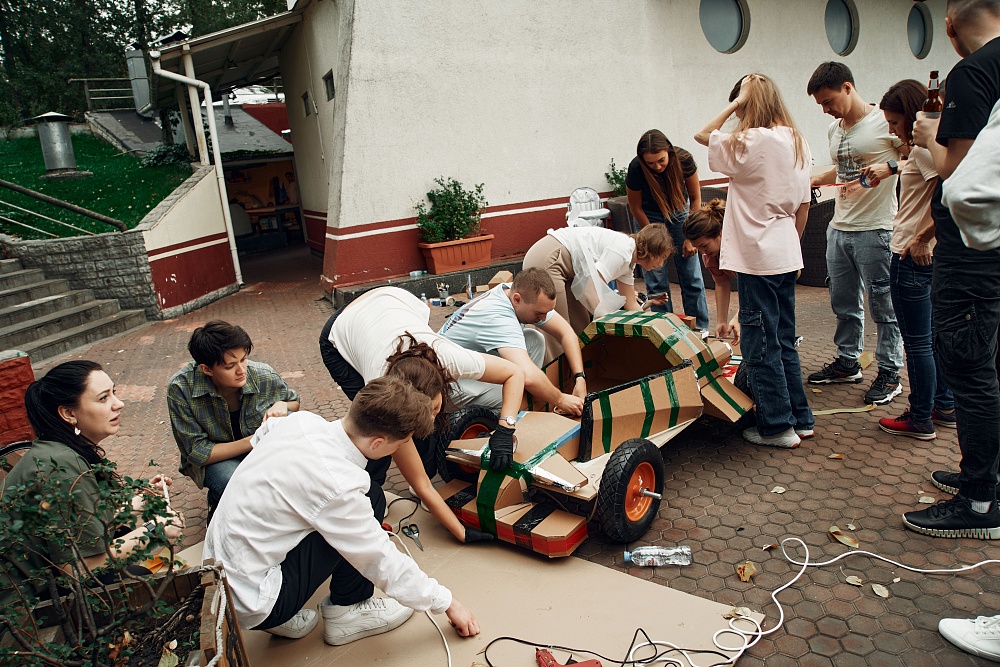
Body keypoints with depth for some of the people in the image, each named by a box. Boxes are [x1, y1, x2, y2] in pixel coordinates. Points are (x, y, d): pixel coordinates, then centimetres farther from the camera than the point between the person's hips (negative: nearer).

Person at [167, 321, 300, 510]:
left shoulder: (264, 376, -19)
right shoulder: (180, 388, -25)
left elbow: (294, 401, 5)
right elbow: (197, 453, -21)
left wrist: (281, 406, -21)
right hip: (215, 458, -3)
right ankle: (217, 503, 3)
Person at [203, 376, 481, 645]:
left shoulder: (301, 420, -7)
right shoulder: (337, 486, -27)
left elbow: (259, 438, 18)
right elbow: (385, 565, -16)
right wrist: (447, 603, -2)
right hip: (247, 603, -8)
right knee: (371, 498, -13)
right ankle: (347, 613, 6)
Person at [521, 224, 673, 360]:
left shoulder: (628, 265, 11)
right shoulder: (621, 249, -18)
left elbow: (631, 304, 15)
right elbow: (593, 287, -24)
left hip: (564, 267, 11)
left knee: (581, 325, 11)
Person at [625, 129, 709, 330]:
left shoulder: (683, 160, -26)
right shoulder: (636, 169, -29)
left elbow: (695, 198, -10)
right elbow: (635, 208, -13)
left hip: (679, 212, 1)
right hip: (650, 217, -1)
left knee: (692, 277, 1)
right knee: (656, 280, -6)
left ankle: (700, 330, 13)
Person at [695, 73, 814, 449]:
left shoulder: (749, 143, -14)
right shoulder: (797, 142, 9)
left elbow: (702, 135, -2)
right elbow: (804, 205, 13)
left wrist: (735, 104, -4)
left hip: (758, 258, -8)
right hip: (787, 255, 8)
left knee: (759, 342, 1)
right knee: (784, 339, 17)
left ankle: (778, 426, 8)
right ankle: (800, 418, 25)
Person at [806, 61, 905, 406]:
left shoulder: (884, 123, -10)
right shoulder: (835, 130, 14)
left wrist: (890, 167, -25)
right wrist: (811, 181, 16)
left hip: (875, 229, -8)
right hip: (838, 227, 8)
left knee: (882, 306, 0)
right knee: (843, 302, 15)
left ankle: (889, 374, 11)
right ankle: (848, 362, 29)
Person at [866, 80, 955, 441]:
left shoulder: (923, 149, -17)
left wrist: (923, 238, -21)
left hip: (913, 257, -10)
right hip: (925, 256, 10)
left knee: (917, 342, 0)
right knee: (932, 336, 18)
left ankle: (920, 420, 11)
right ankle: (945, 407, 30)